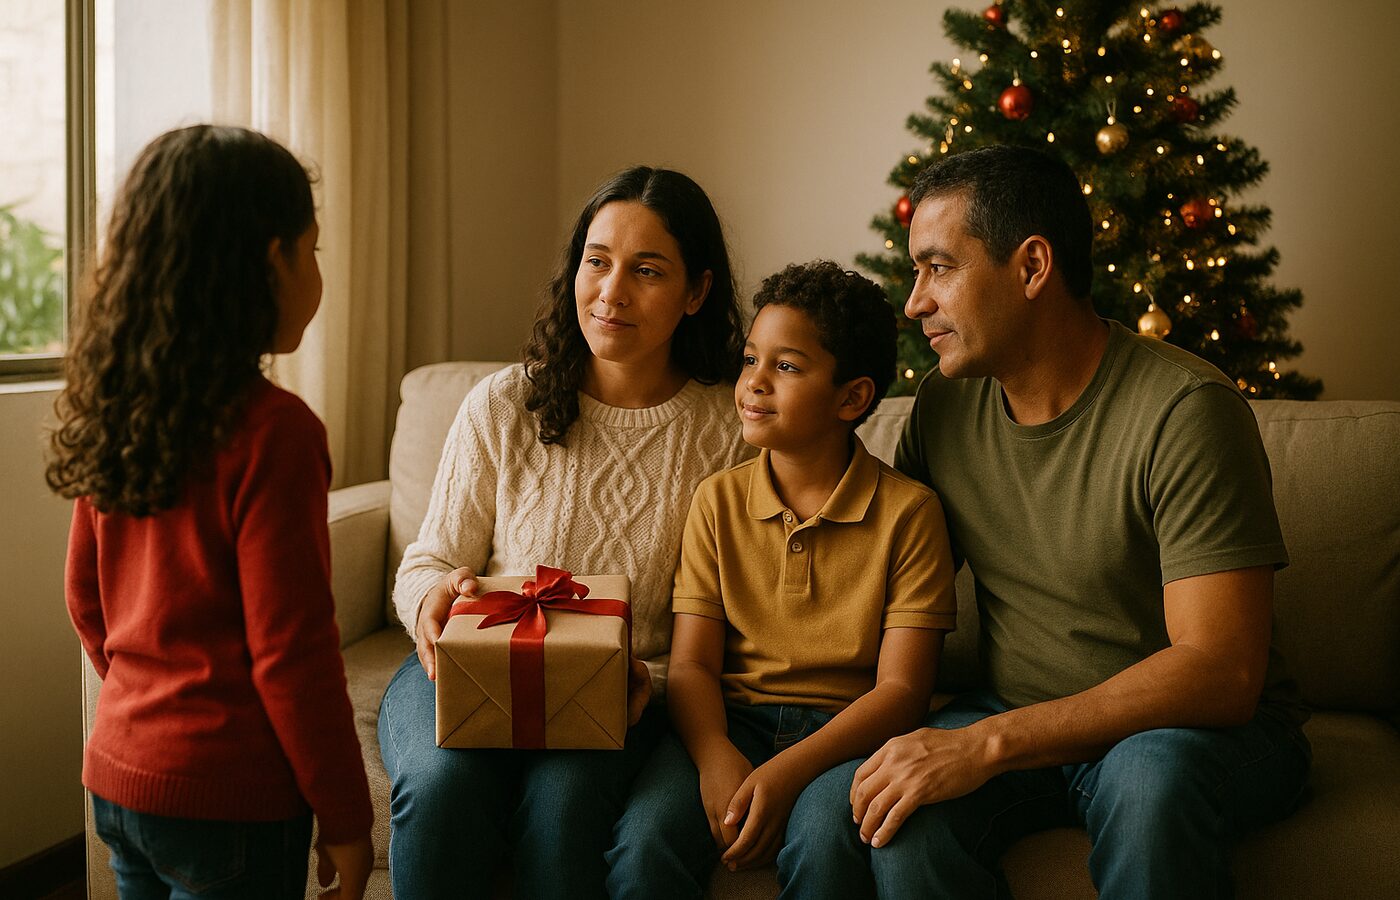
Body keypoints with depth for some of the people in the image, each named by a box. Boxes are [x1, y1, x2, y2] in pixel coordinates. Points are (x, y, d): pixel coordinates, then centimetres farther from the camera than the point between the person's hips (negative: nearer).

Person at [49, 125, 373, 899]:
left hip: (114, 774, 7)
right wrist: (345, 817, -9)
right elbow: (292, 650, -19)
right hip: (226, 796, -7)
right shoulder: (272, 431, -21)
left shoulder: (114, 416, 0)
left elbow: (84, 595, 11)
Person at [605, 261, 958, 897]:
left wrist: (786, 772, -20)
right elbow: (691, 663, 3)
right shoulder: (718, 500, 7)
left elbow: (902, 688, -7)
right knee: (645, 839, -26)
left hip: (841, 734, -2)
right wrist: (714, 757, -19)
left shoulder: (908, 512, -3)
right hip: (730, 721, 2)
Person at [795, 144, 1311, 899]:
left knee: (1151, 776, -37)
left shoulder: (1184, 410, -19)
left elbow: (1219, 672, -24)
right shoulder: (944, 402, 1)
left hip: (1202, 729, -3)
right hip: (1015, 722, 4)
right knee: (895, 813, -26)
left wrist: (987, 743, -30)